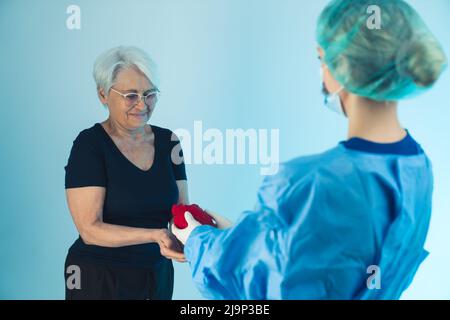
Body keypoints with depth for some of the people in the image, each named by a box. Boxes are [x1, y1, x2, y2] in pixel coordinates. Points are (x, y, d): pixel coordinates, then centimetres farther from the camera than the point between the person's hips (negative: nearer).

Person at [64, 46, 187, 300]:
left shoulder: (168, 142, 1)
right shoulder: (89, 144, -14)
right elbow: (90, 229, -19)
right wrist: (155, 236, -31)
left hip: (158, 274, 5)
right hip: (99, 278, -5)